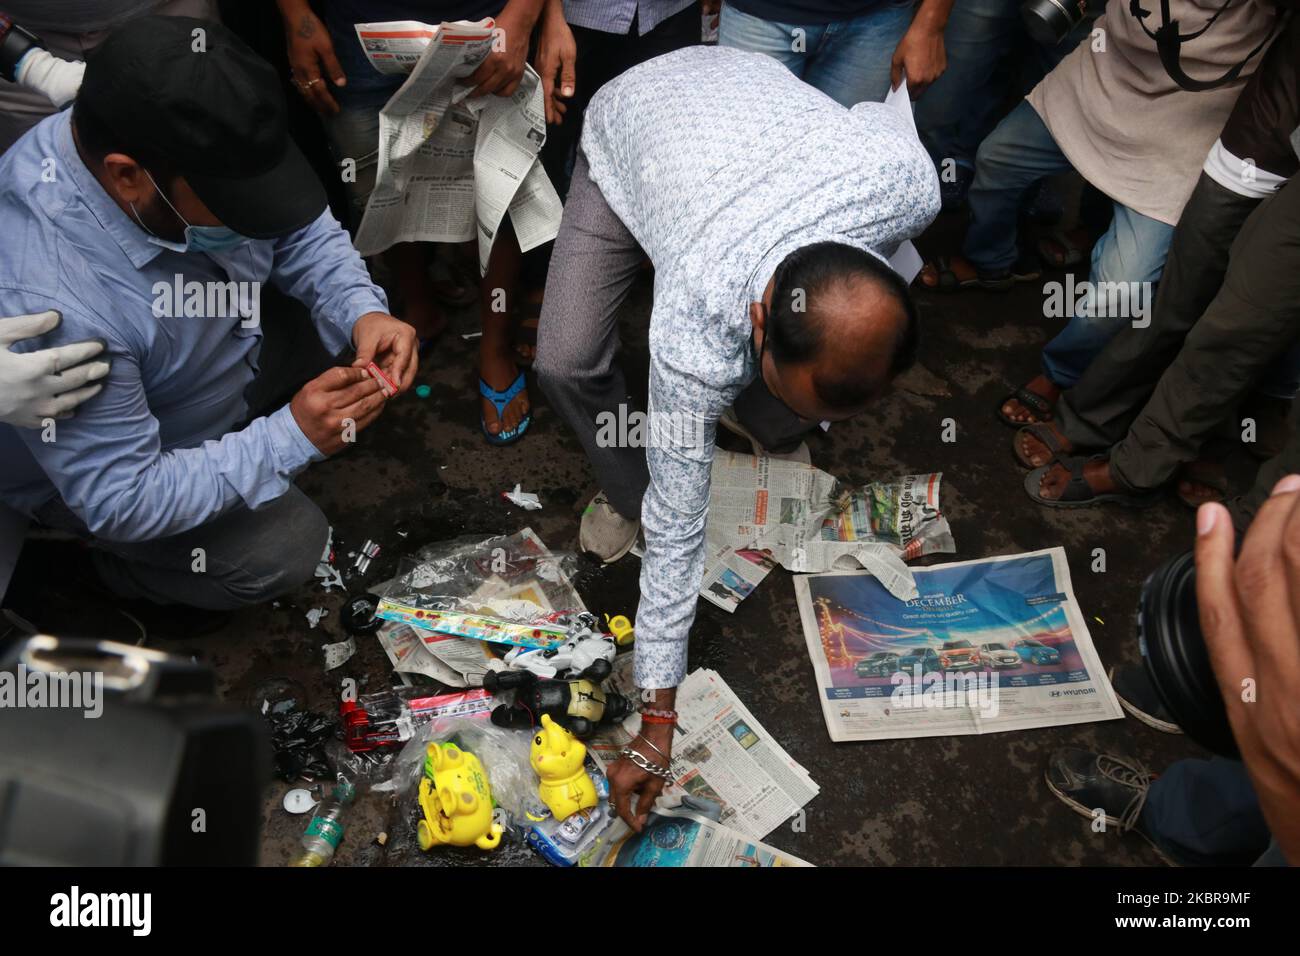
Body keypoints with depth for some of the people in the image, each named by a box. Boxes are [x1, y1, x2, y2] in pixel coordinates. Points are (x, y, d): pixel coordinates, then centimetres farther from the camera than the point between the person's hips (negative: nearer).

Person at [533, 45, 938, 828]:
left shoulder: (912, 181, -38)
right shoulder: (699, 333, -43)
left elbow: (880, 112, -10)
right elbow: (677, 528, -32)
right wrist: (659, 717, -25)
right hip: (629, 124, -2)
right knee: (567, 362, -21)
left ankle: (770, 441, 24)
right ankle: (626, 489, 9)